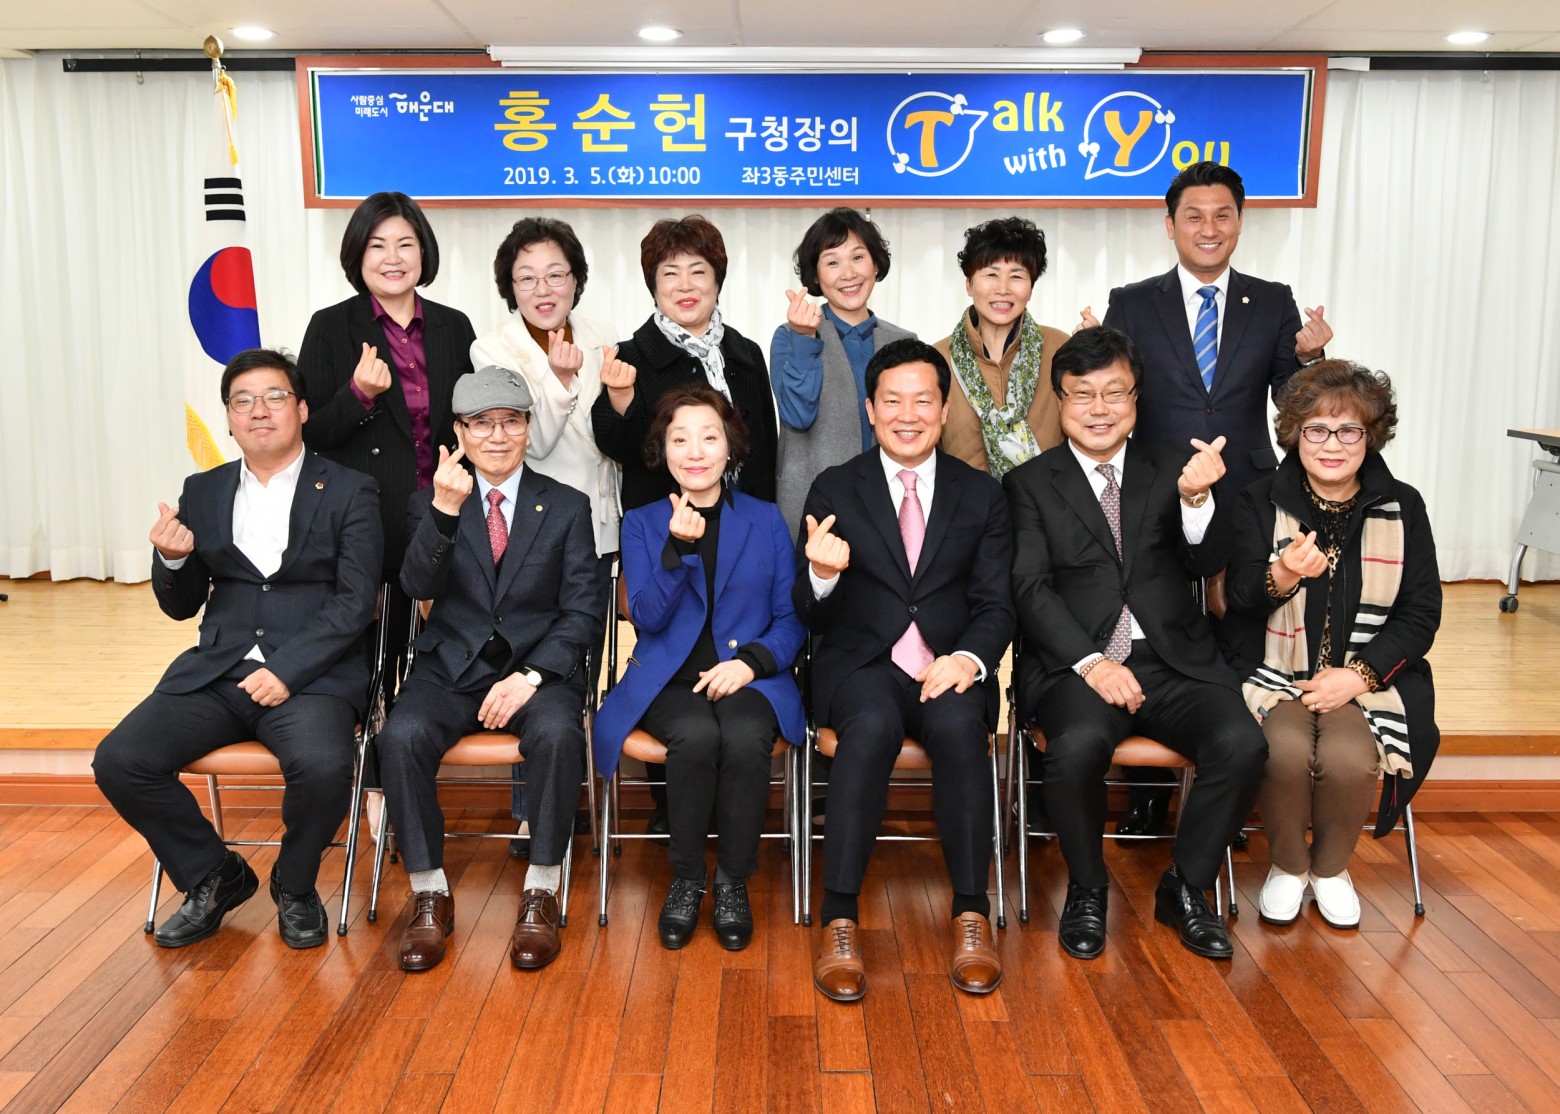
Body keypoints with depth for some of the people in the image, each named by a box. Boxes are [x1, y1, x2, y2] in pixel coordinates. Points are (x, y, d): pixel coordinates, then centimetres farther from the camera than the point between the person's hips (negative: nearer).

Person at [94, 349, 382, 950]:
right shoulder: (202, 492, 15)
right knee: (118, 761, -16)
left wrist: (287, 670, -18)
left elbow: (356, 601, -6)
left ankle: (294, 887, 0)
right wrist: (173, 559, -8)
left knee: (323, 765, -32)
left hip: (313, 671, -4)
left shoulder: (349, 492, 2)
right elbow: (181, 606, 15)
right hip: (216, 670, 4)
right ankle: (213, 877, 8)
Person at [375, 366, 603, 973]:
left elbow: (584, 612, -1)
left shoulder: (567, 507, 7)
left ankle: (540, 893, -17)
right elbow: (419, 586, -9)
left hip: (538, 668, -1)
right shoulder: (430, 501, 9)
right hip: (452, 667, 1)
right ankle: (429, 894, -11)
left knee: (557, 733, -33)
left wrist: (531, 676, -15)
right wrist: (445, 509, -25)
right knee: (401, 735, -29)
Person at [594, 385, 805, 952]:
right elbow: (647, 617, -1)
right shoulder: (641, 524, 12)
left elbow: (791, 618, 7)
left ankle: (733, 880, -12)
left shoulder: (766, 521, 12)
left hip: (748, 676, 0)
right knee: (696, 735, -34)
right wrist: (678, 547, -15)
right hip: (670, 678, 0)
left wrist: (751, 661, -12)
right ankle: (686, 878, -11)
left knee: (745, 738, -34)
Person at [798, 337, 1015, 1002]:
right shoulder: (834, 490, 8)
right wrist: (822, 573, -21)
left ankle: (971, 915, -20)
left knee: (959, 726, -33)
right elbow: (813, 616, 3)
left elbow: (995, 605, 6)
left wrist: (968, 659, -16)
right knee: (873, 726, -34)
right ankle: (839, 921, -27)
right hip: (860, 665, -1)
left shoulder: (982, 497, 12)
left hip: (950, 669, 1)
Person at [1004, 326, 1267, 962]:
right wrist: (1090, 662, -17)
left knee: (1242, 744, -24)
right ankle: (1086, 890, -4)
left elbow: (1206, 565, 2)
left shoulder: (1172, 470, 16)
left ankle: (1185, 887, 2)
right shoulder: (1031, 484, 9)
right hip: (1074, 663, -2)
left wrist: (1196, 500, -19)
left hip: (1174, 662, 3)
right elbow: (1031, 588, -3)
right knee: (1078, 745, -33)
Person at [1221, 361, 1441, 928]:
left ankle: (1331, 867, 6)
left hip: (1365, 675, 1)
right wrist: (1282, 577, -33)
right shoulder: (1261, 502, 1)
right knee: (1285, 749, -29)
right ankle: (1287, 864, 3)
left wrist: (1358, 674, -10)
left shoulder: (1402, 507, 4)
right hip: (1274, 671, 0)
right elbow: (1241, 595, -8)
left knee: (1349, 756, -28)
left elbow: (1422, 612, 3)